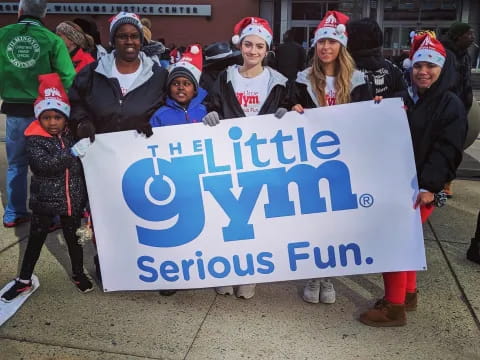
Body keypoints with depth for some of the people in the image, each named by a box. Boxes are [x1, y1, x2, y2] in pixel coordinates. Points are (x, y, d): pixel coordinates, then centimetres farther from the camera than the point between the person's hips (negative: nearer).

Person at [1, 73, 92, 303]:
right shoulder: (34, 139, -12)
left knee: (73, 237, 17)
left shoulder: (73, 135, -1)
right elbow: (43, 165, -28)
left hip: (73, 198, 3)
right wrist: (72, 153, -35)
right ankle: (24, 281, 29)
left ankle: (78, 274, 36)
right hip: (44, 199, -2)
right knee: (36, 239, 12)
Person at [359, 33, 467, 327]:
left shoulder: (451, 105, -7)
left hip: (423, 186, -7)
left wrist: (429, 186, -26)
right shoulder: (404, 99, 14)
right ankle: (408, 294, 31)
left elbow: (446, 150, -16)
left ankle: (394, 307, 4)